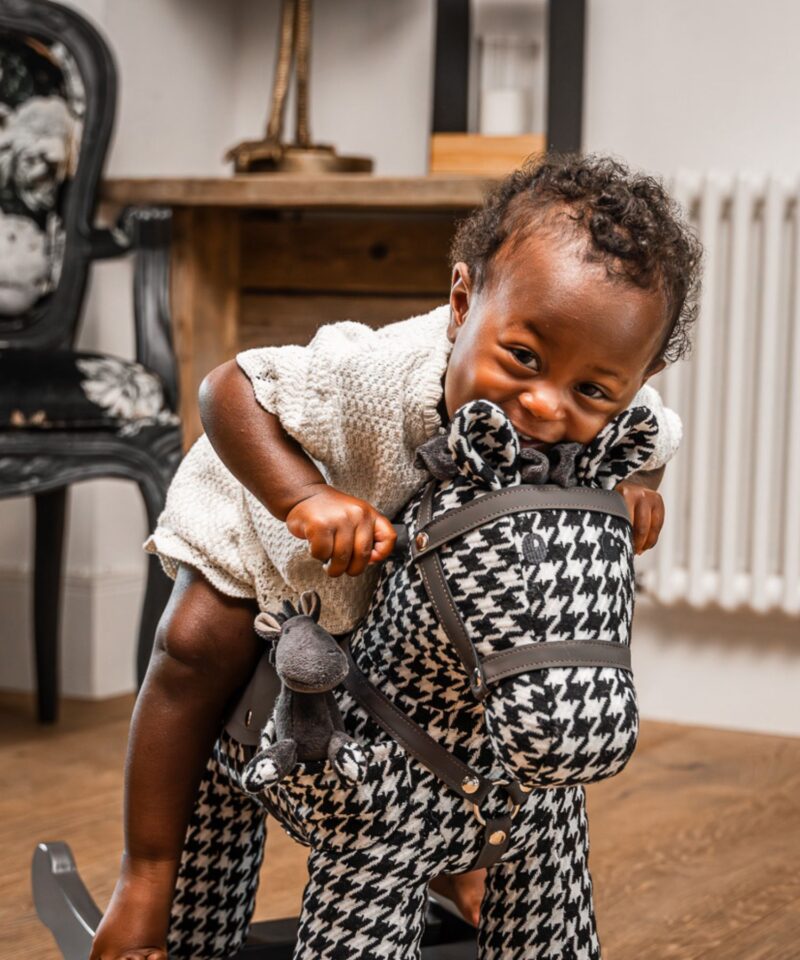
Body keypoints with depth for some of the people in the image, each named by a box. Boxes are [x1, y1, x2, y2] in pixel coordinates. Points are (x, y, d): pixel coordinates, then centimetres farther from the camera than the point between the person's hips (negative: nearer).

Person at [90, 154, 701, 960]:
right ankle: (148, 876, 0)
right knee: (200, 647, -15)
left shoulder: (624, 418, -34)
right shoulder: (374, 377, -49)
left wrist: (636, 491, -31)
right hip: (271, 508, -4)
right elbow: (229, 388, -36)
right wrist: (307, 501, -49)